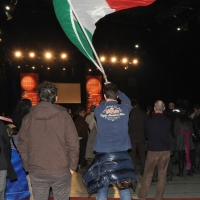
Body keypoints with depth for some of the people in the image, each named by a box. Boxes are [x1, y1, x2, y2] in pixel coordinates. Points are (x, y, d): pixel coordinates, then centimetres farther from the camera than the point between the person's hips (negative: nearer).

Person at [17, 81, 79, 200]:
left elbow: (22, 146, 3)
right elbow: (73, 143, -9)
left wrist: (28, 167, 13)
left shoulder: (28, 117, 0)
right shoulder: (63, 115, -7)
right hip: (60, 170, -2)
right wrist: (72, 166, 2)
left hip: (36, 171, 2)